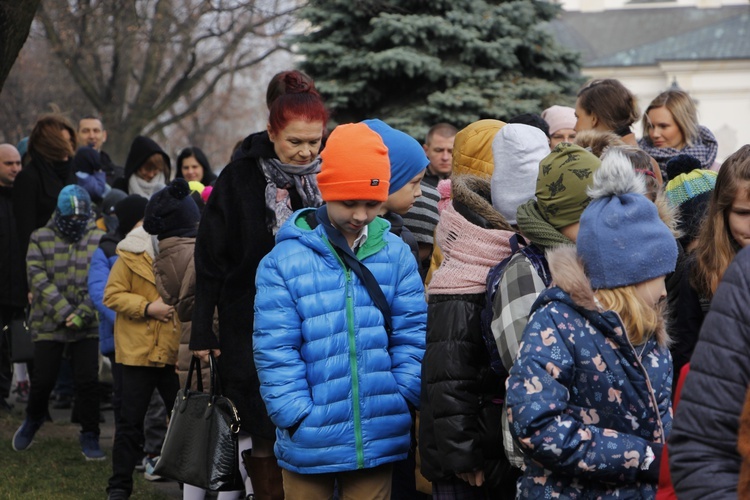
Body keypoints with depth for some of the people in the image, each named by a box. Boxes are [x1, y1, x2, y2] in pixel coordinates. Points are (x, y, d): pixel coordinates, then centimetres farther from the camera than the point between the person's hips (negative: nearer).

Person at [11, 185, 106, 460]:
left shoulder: (99, 240, 1)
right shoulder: (41, 238, 1)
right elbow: (39, 279, -7)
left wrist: (82, 314, -15)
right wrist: (64, 312, -16)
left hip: (87, 325, 0)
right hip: (49, 323, 0)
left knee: (88, 380, -3)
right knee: (42, 380, 4)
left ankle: (90, 436, 12)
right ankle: (33, 419, 35)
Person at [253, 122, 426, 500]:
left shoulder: (396, 254, 3)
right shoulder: (284, 261, -6)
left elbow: (412, 334, 5)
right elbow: (274, 351, -7)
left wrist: (403, 399, -5)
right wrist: (297, 417, -12)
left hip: (379, 440, 2)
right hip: (310, 443, -2)